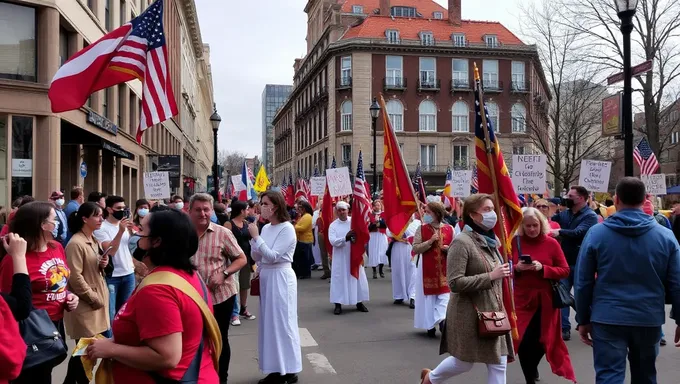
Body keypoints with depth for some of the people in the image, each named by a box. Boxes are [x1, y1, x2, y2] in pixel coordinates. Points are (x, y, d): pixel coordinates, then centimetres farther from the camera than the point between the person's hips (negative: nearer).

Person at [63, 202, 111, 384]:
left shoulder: (94, 240, 11)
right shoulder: (76, 243, -16)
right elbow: (76, 277, -19)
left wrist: (103, 264, 0)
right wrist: (94, 298, -15)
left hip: (99, 299, 9)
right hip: (86, 304, -9)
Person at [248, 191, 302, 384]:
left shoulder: (287, 228, -13)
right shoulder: (266, 228, 8)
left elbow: (272, 256, -21)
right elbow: (257, 257, 11)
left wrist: (256, 236, -19)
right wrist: (254, 238, -4)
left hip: (281, 278, -8)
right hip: (266, 277, 8)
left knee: (282, 322, -1)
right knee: (269, 322, 11)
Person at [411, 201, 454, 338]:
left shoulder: (449, 229, 0)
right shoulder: (421, 229, -3)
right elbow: (415, 249, -8)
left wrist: (448, 249, -15)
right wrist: (430, 241, -19)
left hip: (444, 270, 1)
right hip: (427, 270, -1)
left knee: (444, 295, -3)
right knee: (429, 296, 4)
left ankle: (442, 319, 0)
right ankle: (430, 324, 10)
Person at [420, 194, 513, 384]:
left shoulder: (490, 240, 10)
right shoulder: (462, 242, -17)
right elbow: (455, 283, -24)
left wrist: (503, 274, 8)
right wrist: (490, 276, -25)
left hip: (493, 312, 8)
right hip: (470, 314, -8)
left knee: (499, 364, 7)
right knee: (464, 363, 8)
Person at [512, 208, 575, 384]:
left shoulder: (551, 243, -3)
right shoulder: (514, 242, -1)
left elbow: (565, 271, -4)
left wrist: (542, 268, -18)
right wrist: (517, 268, -16)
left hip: (546, 300, 0)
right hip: (522, 299, 0)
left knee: (542, 340, 7)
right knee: (523, 341, -3)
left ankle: (532, 368, 41)